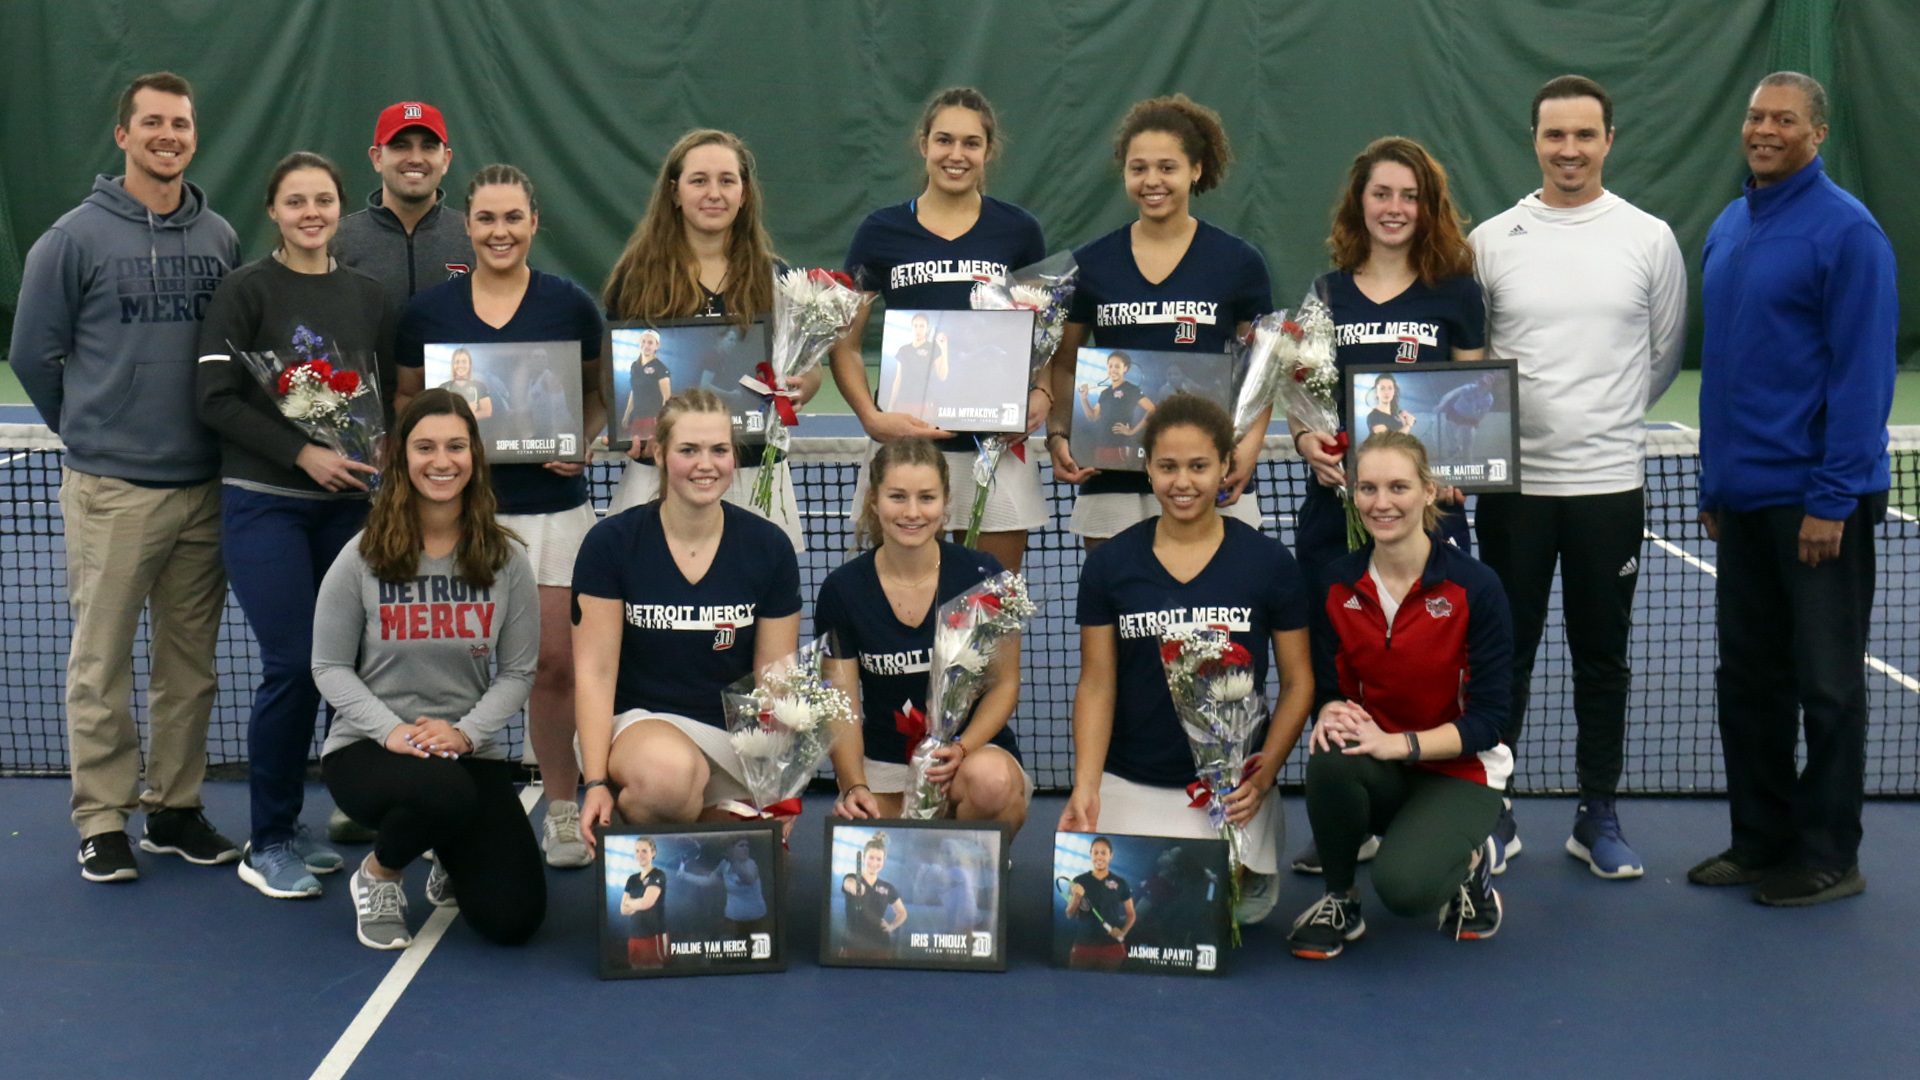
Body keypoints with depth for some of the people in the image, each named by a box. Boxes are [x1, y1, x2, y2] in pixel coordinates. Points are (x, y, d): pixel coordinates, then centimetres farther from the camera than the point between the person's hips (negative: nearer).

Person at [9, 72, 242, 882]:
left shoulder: (221, 238, 8)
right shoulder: (76, 237, -3)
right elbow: (32, 353, 4)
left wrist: (213, 430, 9)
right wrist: (91, 430, 11)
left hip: (204, 485, 4)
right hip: (109, 488, -4)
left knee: (190, 661, 9)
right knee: (101, 663, 1)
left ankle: (176, 807, 20)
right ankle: (102, 821, 10)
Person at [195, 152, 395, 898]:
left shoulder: (368, 296, 11)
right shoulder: (245, 290, -2)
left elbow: (390, 398, 15)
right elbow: (216, 398, -8)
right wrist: (302, 453, -16)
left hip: (348, 503, 5)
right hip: (264, 504, -5)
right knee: (293, 665, -9)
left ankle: (289, 826, 20)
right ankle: (268, 845, 5)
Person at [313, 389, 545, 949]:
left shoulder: (505, 560, 0)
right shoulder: (363, 558, -4)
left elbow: (518, 671, 0)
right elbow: (330, 667, -1)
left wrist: (466, 733, -18)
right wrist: (390, 730, -18)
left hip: (472, 751, 2)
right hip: (366, 749, -2)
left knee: (513, 918, -12)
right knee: (445, 791, -40)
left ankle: (454, 865, 28)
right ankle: (378, 873, -3)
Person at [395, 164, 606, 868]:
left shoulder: (571, 306, 4)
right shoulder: (427, 311, 5)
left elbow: (602, 395, 12)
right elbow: (406, 401, 14)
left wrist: (581, 445, -6)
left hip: (551, 504, 0)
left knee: (555, 662, -1)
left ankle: (562, 808, 15)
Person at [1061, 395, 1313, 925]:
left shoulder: (1268, 563, -1)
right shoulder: (1109, 564, 2)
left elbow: (1298, 683, 4)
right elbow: (1096, 685, 2)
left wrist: (1263, 777, -9)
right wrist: (1085, 787, -11)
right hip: (1131, 782, 1)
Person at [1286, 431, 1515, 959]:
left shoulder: (1474, 586, -13)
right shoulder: (1337, 584, -2)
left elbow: (1487, 718, -13)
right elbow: (1329, 688, 2)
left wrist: (1399, 742, -29)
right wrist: (1332, 714, -24)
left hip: (1458, 773, -3)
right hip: (1378, 775, 3)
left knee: (1403, 885, -31)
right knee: (1331, 756, -34)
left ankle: (1468, 861, 7)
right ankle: (1340, 898, -6)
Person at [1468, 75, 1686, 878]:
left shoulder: (1649, 239, 2)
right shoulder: (1491, 241, 2)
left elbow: (1665, 352, 10)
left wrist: (1609, 417, 9)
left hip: (1610, 481, 0)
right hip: (1514, 481, 0)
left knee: (1602, 659, 9)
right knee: (1504, 654, 6)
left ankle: (1598, 818, 21)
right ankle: (1493, 815, 18)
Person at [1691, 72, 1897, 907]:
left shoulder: (1845, 230, -12)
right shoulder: (1727, 228, 11)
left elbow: (1863, 371, -15)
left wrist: (1832, 499, -18)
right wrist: (1713, 482, 15)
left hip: (1815, 501, -7)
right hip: (1743, 495, 7)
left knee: (1826, 683, 3)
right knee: (1748, 677, 13)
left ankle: (1828, 859, 13)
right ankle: (1759, 841, 24)